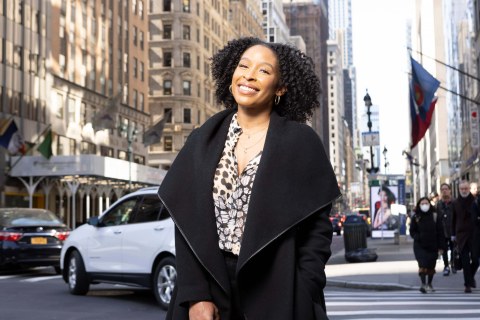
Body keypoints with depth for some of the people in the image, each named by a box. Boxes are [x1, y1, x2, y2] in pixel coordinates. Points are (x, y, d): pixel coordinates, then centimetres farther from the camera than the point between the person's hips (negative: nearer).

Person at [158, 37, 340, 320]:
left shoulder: (301, 143, -3)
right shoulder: (203, 141, 4)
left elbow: (318, 228, -5)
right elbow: (187, 223, 1)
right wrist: (195, 294, -8)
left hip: (278, 294, -2)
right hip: (210, 287, 2)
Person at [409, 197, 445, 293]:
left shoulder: (435, 216, 0)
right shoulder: (416, 217, 2)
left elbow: (440, 232, 0)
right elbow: (412, 231, 7)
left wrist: (441, 247, -3)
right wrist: (418, 237, -13)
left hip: (432, 246, 1)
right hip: (420, 246, -1)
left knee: (431, 266, 9)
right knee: (423, 264, -15)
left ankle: (429, 284, 25)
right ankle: (424, 284, -20)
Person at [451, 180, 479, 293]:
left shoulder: (475, 201, -1)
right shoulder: (455, 203, 6)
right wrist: (453, 234, 10)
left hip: (474, 234, -1)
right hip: (461, 235, 1)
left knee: (475, 259, -1)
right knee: (465, 261, 1)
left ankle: (471, 277, 27)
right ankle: (468, 284, 7)